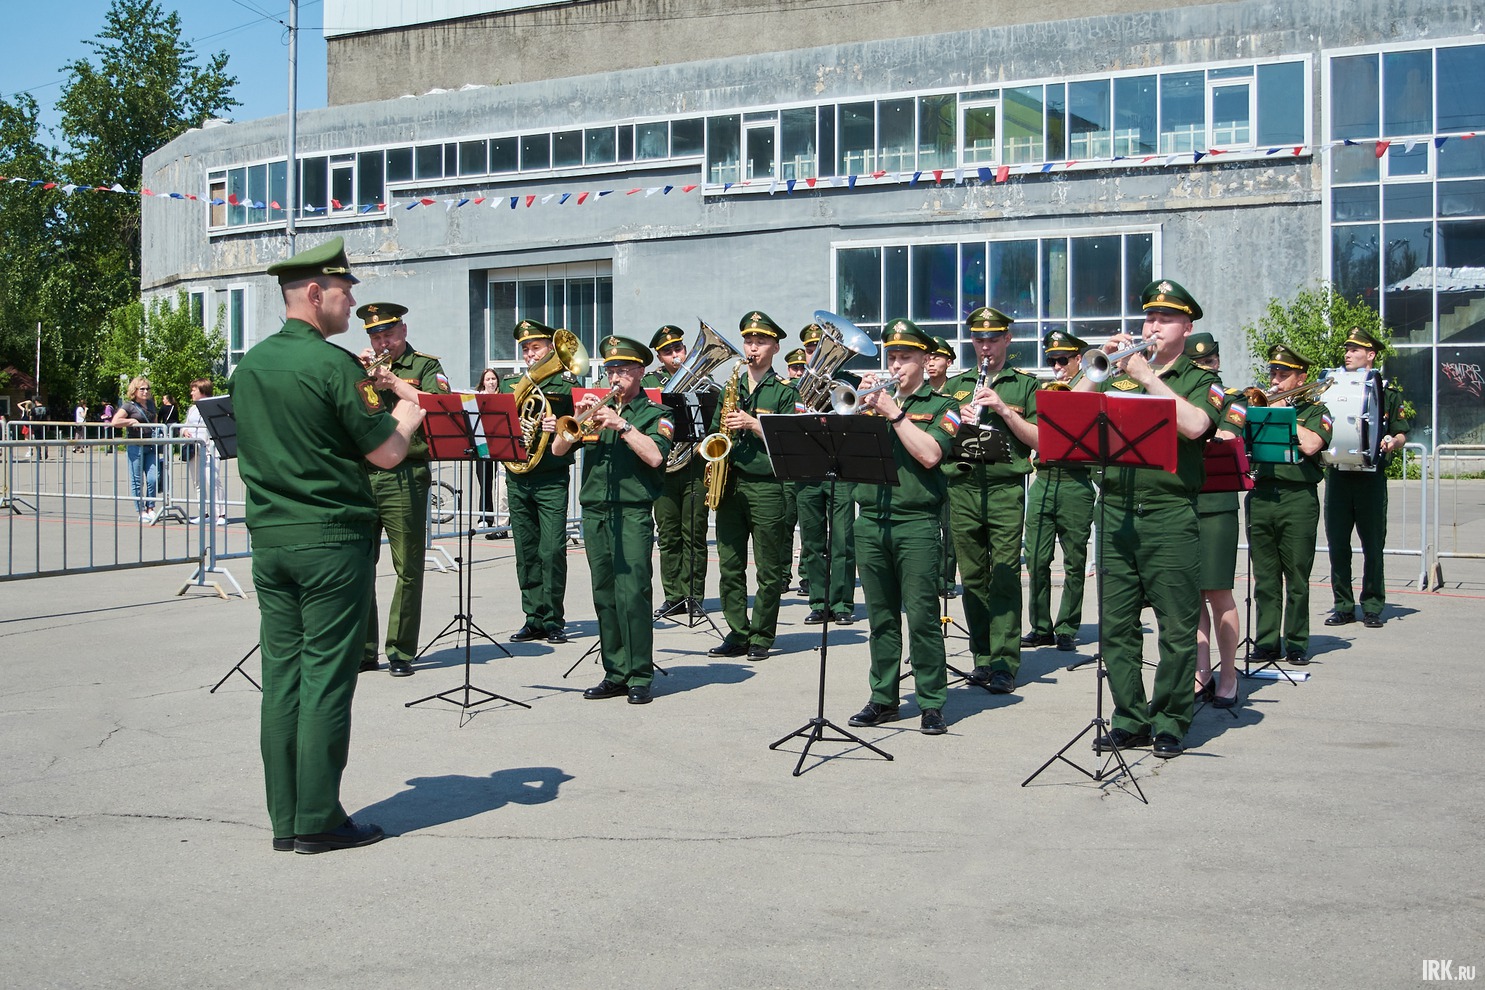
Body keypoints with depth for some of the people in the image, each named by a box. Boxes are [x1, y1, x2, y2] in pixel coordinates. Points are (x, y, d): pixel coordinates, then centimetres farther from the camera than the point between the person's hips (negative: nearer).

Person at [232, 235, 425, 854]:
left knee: (281, 676, 9)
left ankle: (284, 819, 16)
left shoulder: (249, 364, 10)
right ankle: (318, 820, 5)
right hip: (332, 538, -7)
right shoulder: (333, 365, -14)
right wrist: (407, 412, 9)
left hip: (268, 539, 7)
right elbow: (387, 454, -11)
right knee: (326, 678, -1)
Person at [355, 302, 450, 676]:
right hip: (361, 475, 4)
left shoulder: (425, 366, 5)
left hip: (404, 480, -4)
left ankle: (401, 651, 8)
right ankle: (363, 649, 14)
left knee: (408, 569, 0)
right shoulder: (361, 368, 18)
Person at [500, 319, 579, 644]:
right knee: (526, 551, 7)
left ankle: (553, 620, 2)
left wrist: (561, 429, -25)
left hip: (551, 479, -4)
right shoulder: (509, 384, 15)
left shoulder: (565, 384, 1)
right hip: (517, 478, 4)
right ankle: (534, 619, 14)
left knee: (552, 551, -7)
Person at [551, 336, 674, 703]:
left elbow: (655, 456, -13)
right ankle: (615, 673, 15)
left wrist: (622, 425, -16)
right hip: (594, 512, 5)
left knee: (633, 595, -10)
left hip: (633, 514, -5)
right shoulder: (597, 407, 17)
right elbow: (558, 449, 10)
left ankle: (640, 677, -3)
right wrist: (577, 418, -5)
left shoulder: (654, 413, 5)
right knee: (604, 597, 7)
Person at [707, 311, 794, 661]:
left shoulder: (784, 391, 1)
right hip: (730, 483, 5)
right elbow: (714, 431, 19)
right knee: (729, 566, 6)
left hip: (766, 485, -4)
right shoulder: (731, 386, 15)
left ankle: (761, 637, 10)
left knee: (769, 570, 1)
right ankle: (737, 634, 14)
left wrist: (753, 424, -16)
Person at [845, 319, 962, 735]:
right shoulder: (873, 401, 17)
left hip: (916, 524, -4)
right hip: (870, 521, 4)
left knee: (922, 616, -6)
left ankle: (932, 703, 3)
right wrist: (862, 408, -5)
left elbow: (929, 455, -13)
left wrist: (894, 413, -11)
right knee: (881, 617, 10)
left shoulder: (940, 406, 4)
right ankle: (883, 698, 18)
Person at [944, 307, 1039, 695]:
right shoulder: (955, 385, 17)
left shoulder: (1025, 385, 8)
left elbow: (1039, 440, 0)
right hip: (962, 488, 3)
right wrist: (958, 420, -6)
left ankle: (1004, 665, -5)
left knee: (1005, 577, -7)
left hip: (1006, 490, -3)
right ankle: (983, 658, 14)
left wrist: (1003, 410, -11)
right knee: (972, 577, 5)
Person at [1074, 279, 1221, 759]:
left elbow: (1194, 425, -15)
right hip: (1115, 512, 3)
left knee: (1177, 628, 0)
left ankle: (1171, 723, 11)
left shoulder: (1200, 381, 6)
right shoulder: (1119, 376, 15)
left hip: (1170, 516, -3)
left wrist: (1147, 375, -13)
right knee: (1115, 625, 5)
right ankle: (1130, 719, 15)